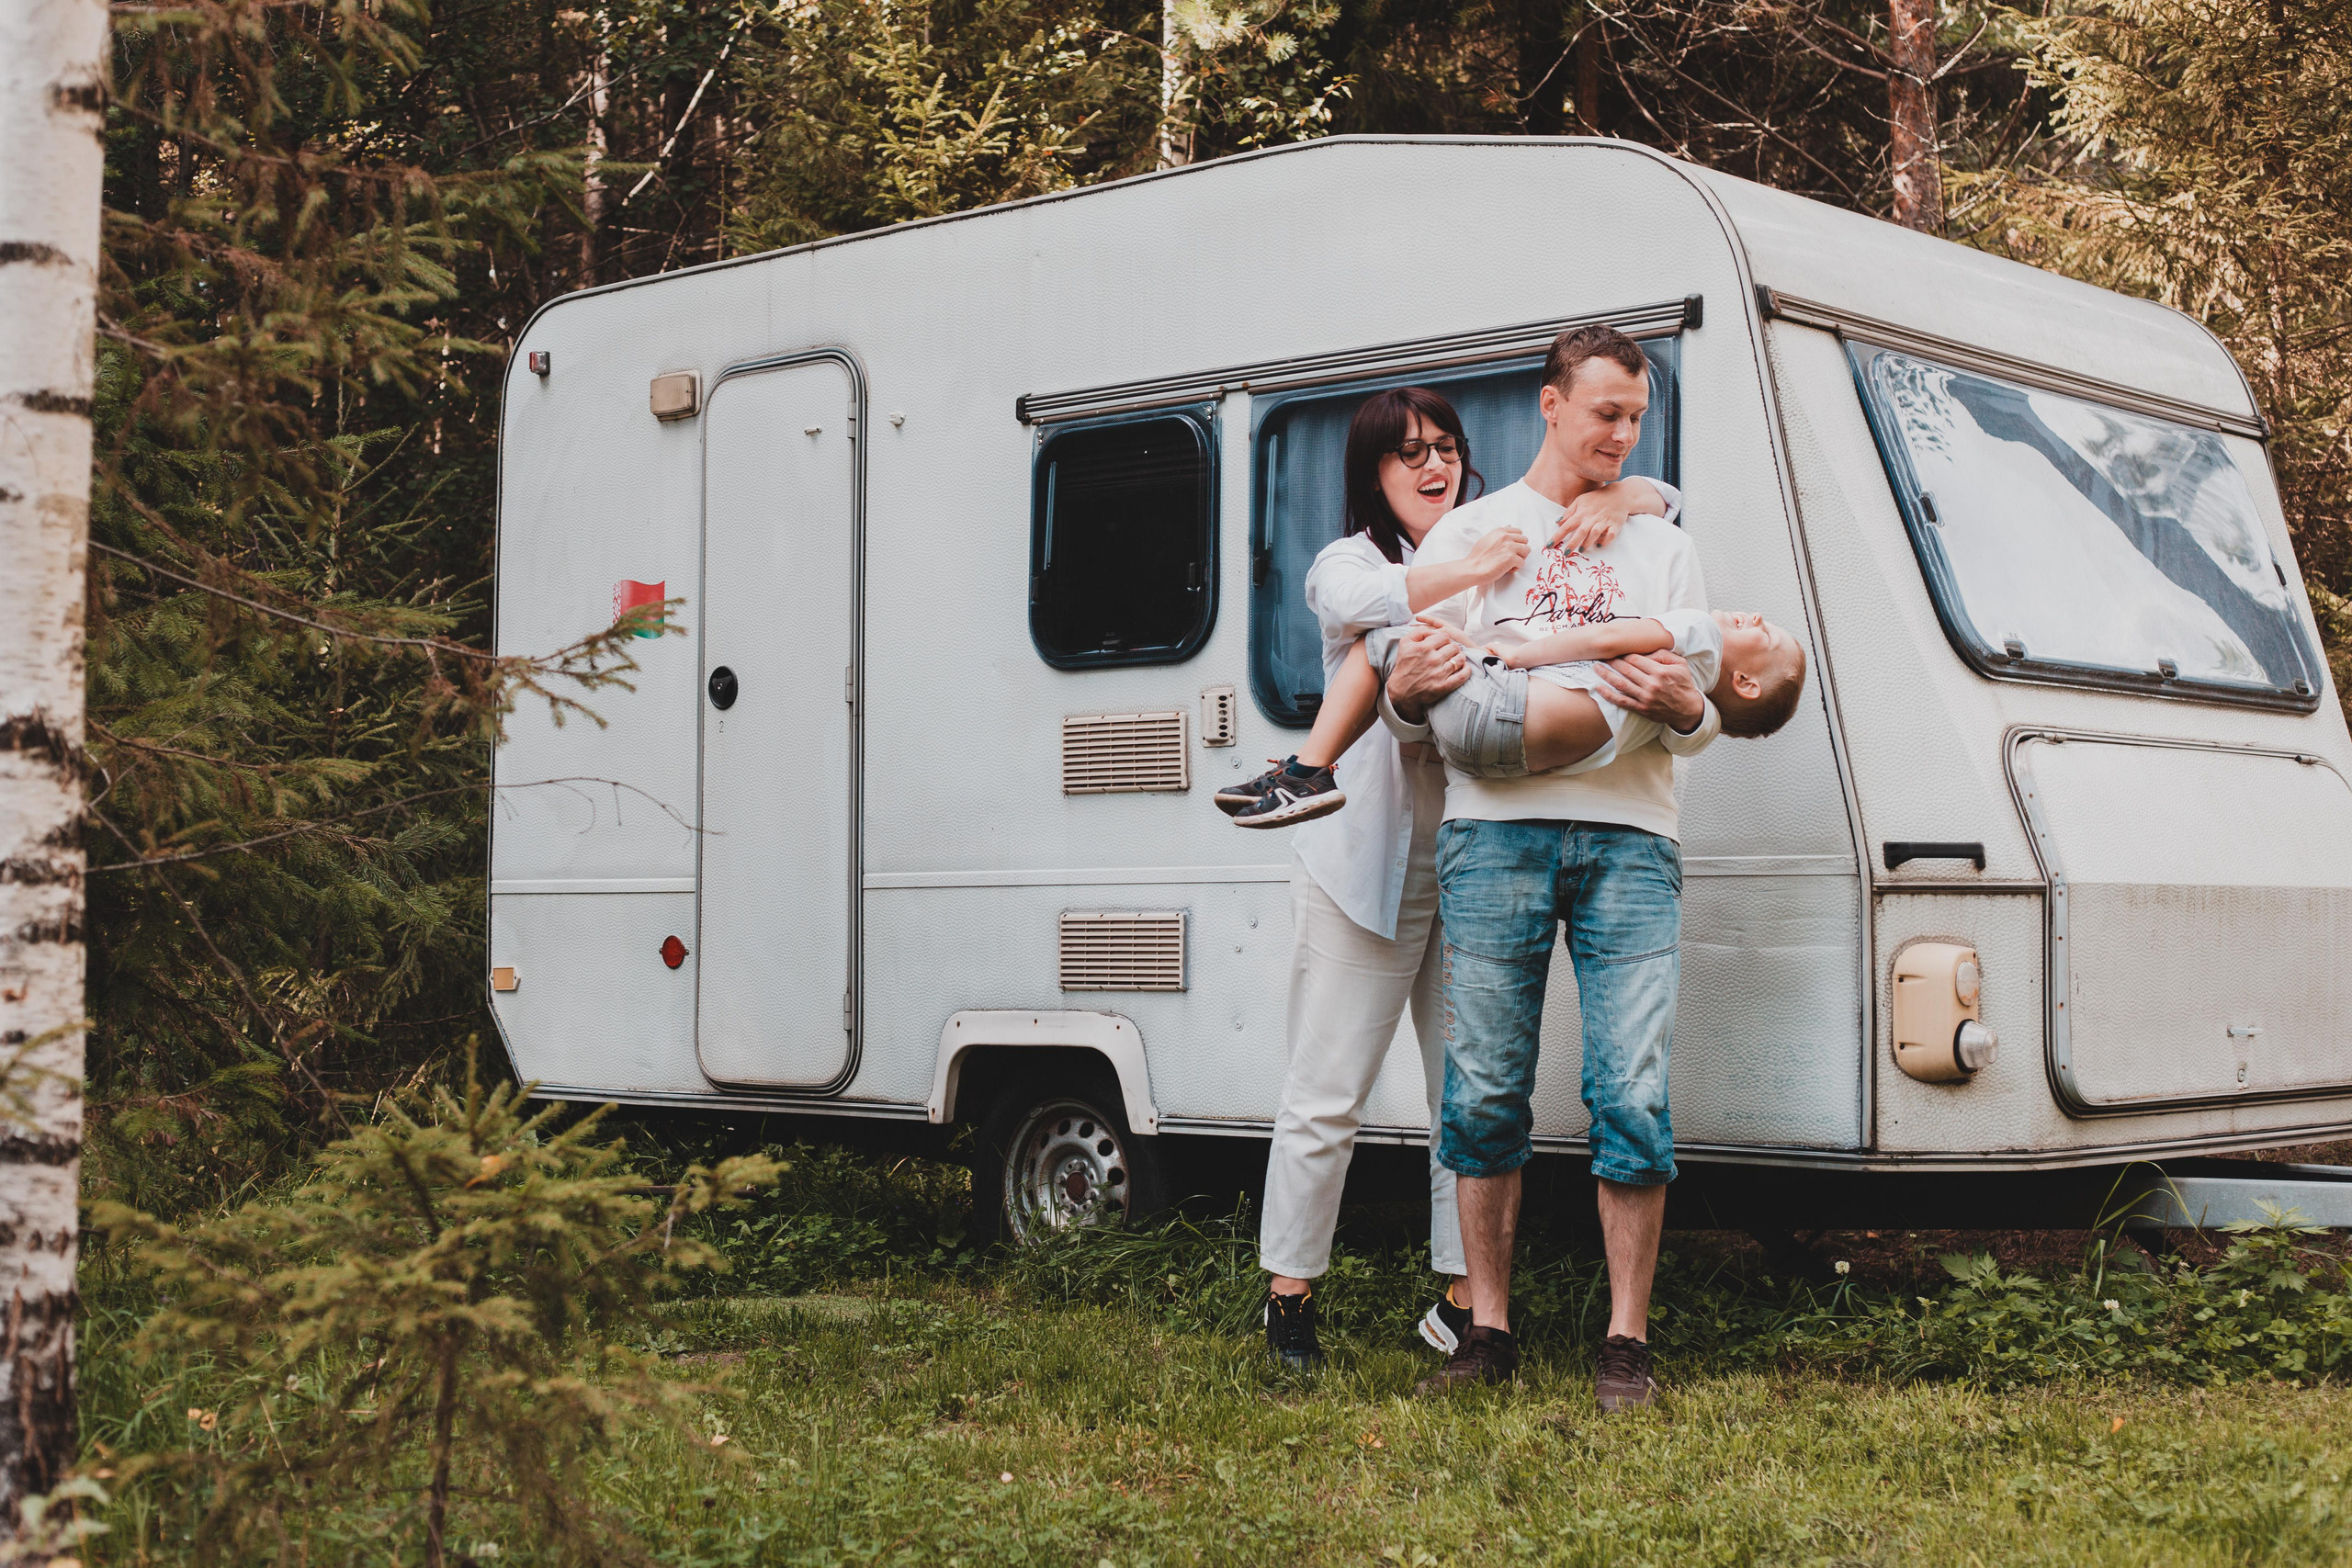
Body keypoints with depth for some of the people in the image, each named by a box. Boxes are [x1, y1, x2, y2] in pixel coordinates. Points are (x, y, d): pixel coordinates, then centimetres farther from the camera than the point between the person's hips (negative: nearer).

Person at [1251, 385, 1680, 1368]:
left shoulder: (1502, 548, 12)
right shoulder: (1349, 562, 3)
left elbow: (1664, 501, 12)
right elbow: (1357, 603, -24)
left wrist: (1616, 502, -11)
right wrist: (1464, 575, -38)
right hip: (1368, 865, -3)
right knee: (1326, 1095, 0)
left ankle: (1462, 1300, 15)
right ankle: (1289, 1295, 11)